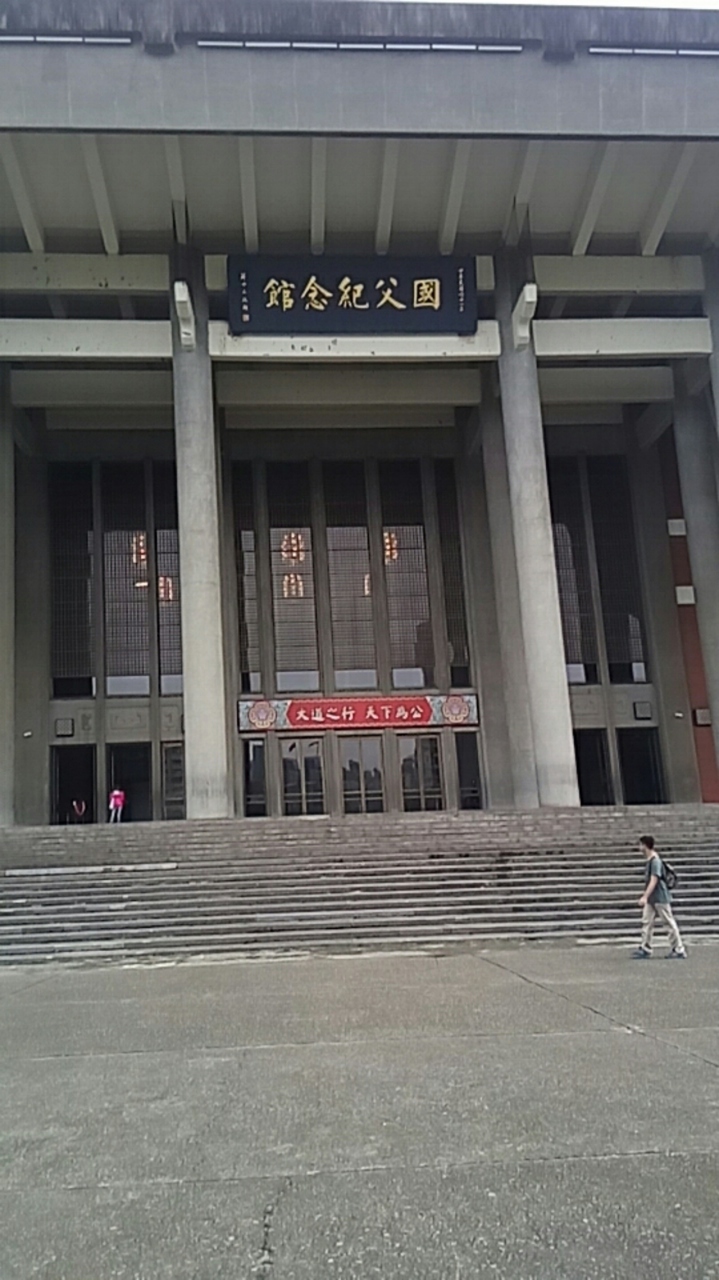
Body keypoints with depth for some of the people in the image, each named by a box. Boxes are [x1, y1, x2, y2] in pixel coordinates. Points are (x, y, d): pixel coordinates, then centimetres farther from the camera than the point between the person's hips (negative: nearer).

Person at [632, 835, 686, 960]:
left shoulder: (655, 861, -18)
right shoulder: (649, 860, 10)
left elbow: (653, 881, -25)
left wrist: (645, 897, -30)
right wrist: (645, 897, 23)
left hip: (660, 898, -9)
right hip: (651, 899, 9)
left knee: (670, 923, 0)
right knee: (646, 922, 7)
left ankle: (679, 950, 7)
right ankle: (645, 949, 10)